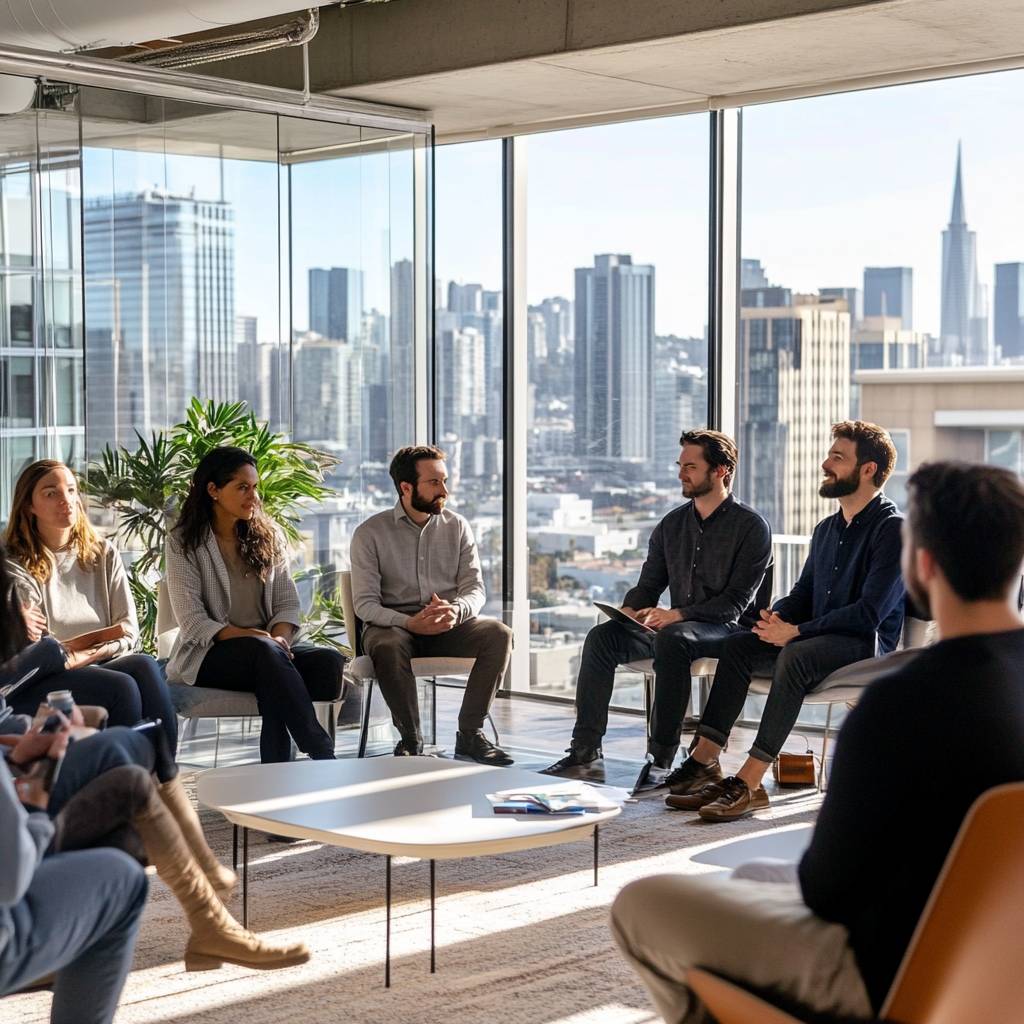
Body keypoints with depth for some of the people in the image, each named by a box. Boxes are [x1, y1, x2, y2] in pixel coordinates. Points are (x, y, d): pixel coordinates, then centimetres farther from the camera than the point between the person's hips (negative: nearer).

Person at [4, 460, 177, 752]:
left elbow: (129, 632, 7)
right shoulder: (17, 566, 5)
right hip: (40, 681, -3)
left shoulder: (104, 555, 16)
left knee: (144, 665, -31)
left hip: (102, 664, 4)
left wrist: (84, 655, -9)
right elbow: (30, 653, -6)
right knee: (121, 686, -33)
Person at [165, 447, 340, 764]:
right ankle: (322, 755, -43)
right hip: (207, 655, -5)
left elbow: (287, 602, 7)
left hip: (267, 650, 5)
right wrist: (250, 637, -23)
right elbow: (192, 621, -10)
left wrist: (281, 636, -16)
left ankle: (275, 770, -28)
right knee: (265, 652, -38)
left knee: (329, 662, -26)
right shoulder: (183, 543, -1)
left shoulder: (267, 536, 13)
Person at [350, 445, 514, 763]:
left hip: (448, 627, 3)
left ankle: (469, 734, -17)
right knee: (388, 647, -39)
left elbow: (475, 589, 2)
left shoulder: (457, 527, 8)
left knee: (498, 634, -25)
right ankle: (410, 739, -22)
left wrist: (456, 611, -23)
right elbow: (365, 604, -8)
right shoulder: (370, 533, -3)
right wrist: (409, 622, -27)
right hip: (392, 625, -3)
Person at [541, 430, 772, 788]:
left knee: (672, 638, -38)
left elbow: (735, 601, -14)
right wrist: (629, 611, -8)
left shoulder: (751, 527, -6)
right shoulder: (672, 524, 14)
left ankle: (661, 761, -36)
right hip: (673, 624, 6)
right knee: (601, 636, -17)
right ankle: (585, 752, -20)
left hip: (728, 628, -6)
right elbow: (648, 584, 16)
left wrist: (676, 615, -26)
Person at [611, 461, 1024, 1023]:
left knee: (640, 905, 5)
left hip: (901, 971, -8)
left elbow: (828, 886, -18)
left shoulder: (904, 700, -29)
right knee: (754, 878, 29)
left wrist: (814, 877, 6)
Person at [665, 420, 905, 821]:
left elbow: (870, 611, -20)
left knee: (795, 656, -35)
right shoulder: (827, 528, 17)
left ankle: (749, 783, -37)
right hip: (820, 638, 8)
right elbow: (802, 594, 21)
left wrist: (796, 632, -20)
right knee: (738, 646, -12)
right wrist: (777, 618, -4)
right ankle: (704, 760, -19)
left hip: (869, 645, -8)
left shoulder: (891, 528, -11)